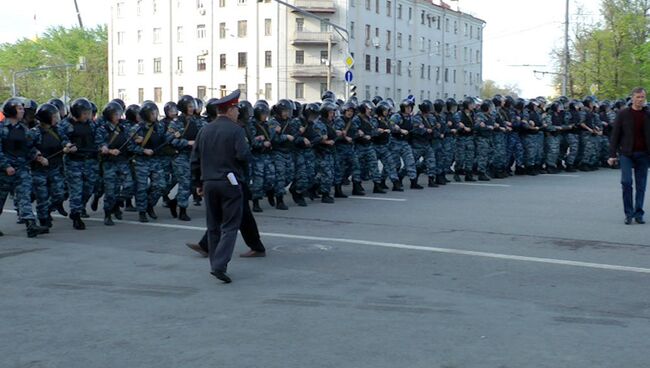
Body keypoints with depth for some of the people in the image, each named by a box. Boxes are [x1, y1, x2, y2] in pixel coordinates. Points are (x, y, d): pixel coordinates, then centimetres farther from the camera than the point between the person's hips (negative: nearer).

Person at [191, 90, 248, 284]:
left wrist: (199, 183, 18)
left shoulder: (205, 130, 10)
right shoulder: (236, 130, -8)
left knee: (213, 226, 14)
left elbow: (195, 159, 11)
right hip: (229, 183, -6)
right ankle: (219, 265, -14)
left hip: (209, 183, 6)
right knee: (230, 226, -2)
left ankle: (216, 266, 19)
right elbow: (243, 155, -20)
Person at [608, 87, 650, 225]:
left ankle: (638, 214, 15)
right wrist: (612, 154, -4)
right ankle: (629, 213, 2)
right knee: (626, 182, -10)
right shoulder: (623, 114, 1)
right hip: (627, 153, -2)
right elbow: (615, 134, 1)